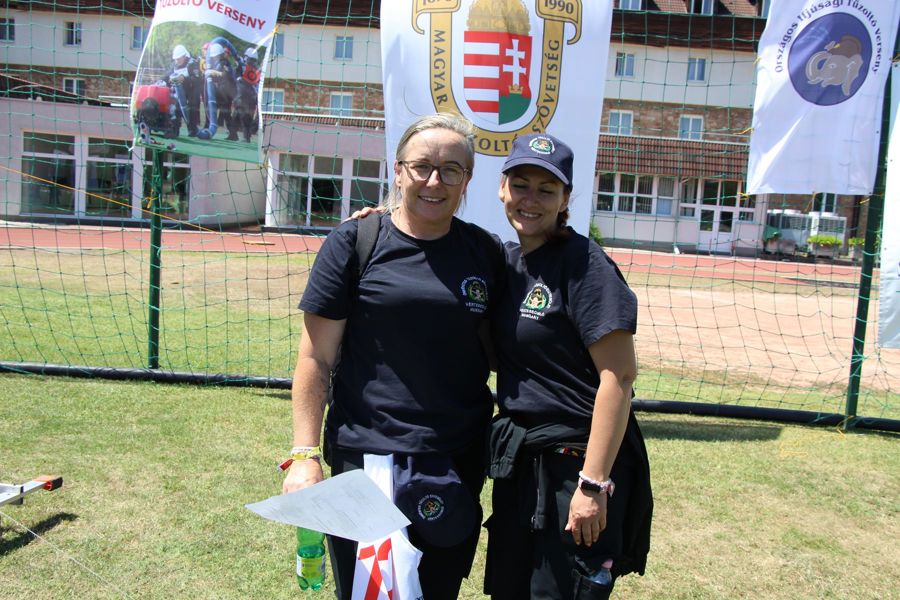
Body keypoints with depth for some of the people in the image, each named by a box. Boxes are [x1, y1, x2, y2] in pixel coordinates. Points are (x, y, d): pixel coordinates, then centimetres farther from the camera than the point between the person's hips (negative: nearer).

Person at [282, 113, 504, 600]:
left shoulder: (485, 252, 4)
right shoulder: (354, 242, -5)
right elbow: (316, 358, -5)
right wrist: (304, 455, -9)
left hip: (459, 463, 4)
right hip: (367, 456, -3)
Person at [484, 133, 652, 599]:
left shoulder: (583, 263, -15)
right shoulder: (506, 260, 8)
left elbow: (619, 375, -19)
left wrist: (593, 485, -23)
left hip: (576, 462, -7)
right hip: (518, 459, 8)